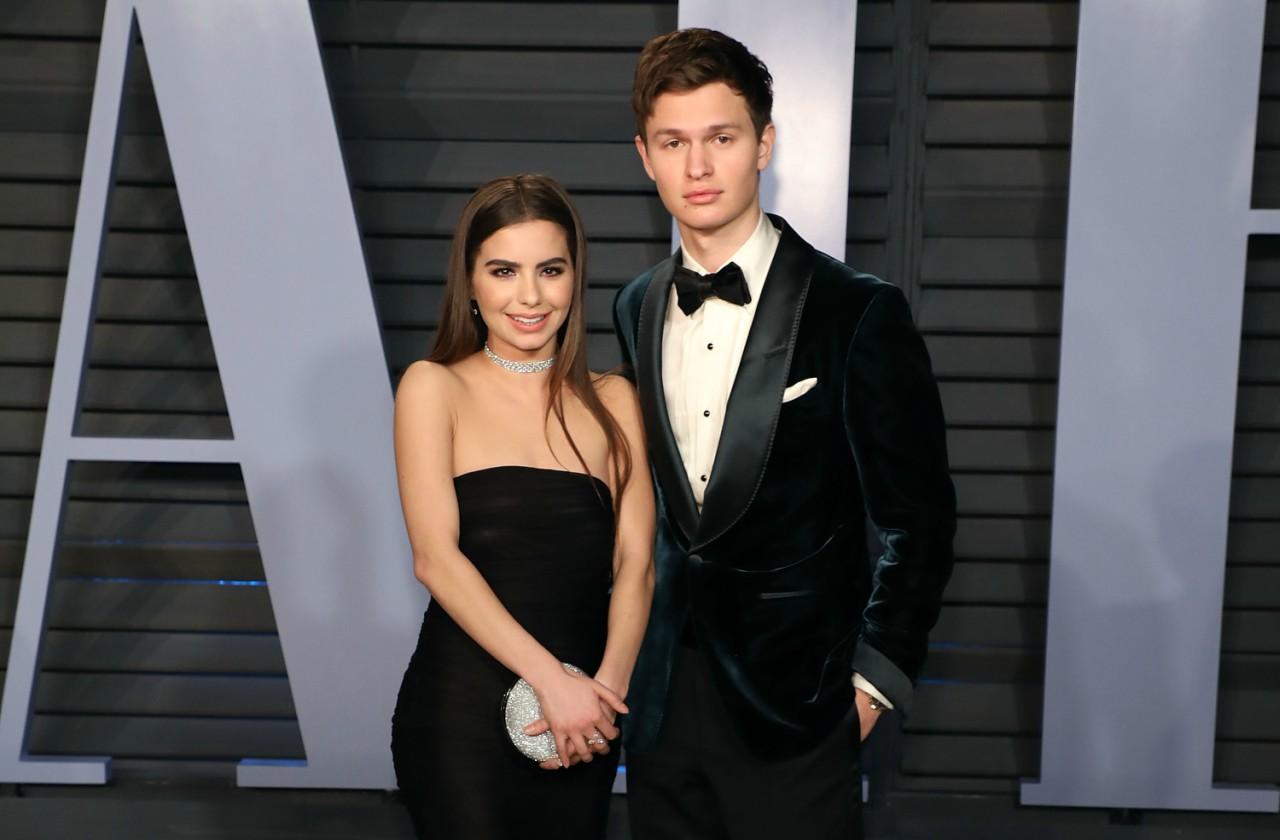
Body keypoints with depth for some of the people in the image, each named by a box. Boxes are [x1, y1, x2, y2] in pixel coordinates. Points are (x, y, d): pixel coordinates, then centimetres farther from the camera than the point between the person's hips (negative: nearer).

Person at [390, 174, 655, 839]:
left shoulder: (612, 401, 8)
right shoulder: (434, 387, -1)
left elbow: (634, 564, 1)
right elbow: (435, 558, -10)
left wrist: (607, 684, -16)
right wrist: (552, 680, -17)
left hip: (580, 728, 3)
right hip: (462, 710, -3)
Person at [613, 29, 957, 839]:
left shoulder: (859, 312, -9)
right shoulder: (636, 309, 6)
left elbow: (917, 519, -6)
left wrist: (875, 677, -8)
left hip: (793, 706, -4)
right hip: (665, 703, 5)